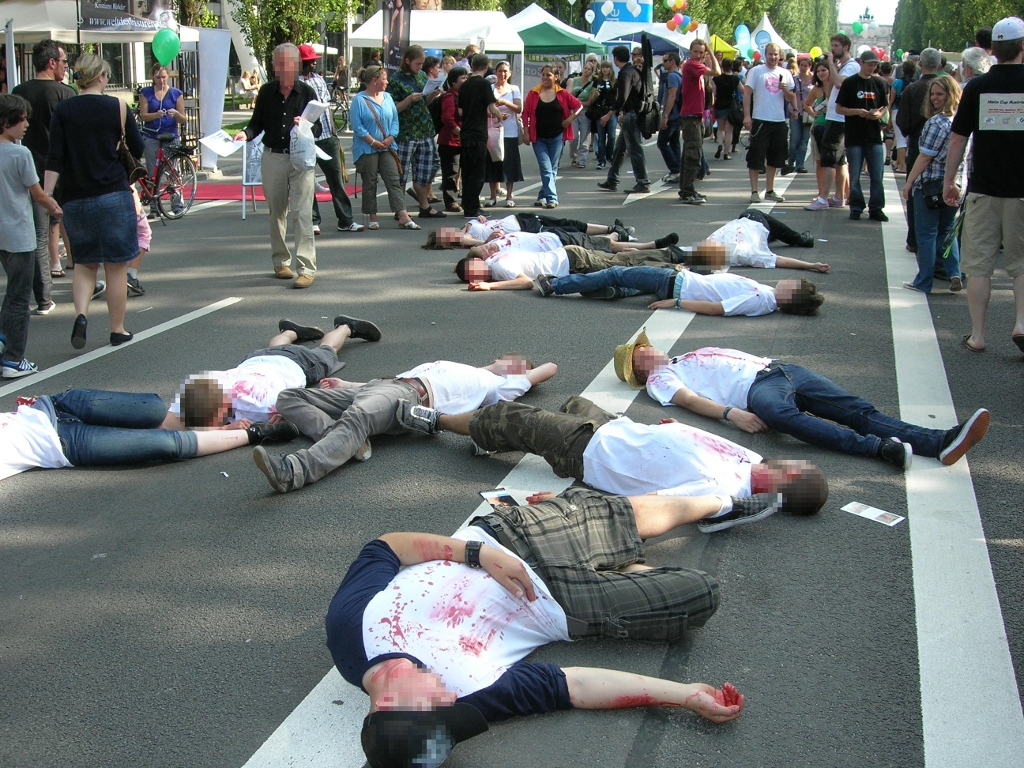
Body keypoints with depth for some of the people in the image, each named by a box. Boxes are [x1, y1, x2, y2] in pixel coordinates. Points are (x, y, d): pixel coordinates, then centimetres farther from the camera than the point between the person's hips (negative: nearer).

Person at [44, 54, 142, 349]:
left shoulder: (62, 110, 0)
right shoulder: (117, 107, -4)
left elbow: (54, 159, -7)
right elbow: (138, 150, 3)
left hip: (74, 198, 2)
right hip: (113, 195, -2)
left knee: (85, 263, 15)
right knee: (116, 266, 8)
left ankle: (81, 314, -8)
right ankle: (117, 330, 14)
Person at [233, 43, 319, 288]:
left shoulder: (307, 92, 0)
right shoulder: (266, 92, 5)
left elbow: (318, 129, 1)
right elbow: (257, 122, 11)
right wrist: (246, 133, -9)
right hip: (272, 158, 3)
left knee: (302, 213, -8)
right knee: (276, 212, 12)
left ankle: (307, 269, -9)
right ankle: (281, 261, 27)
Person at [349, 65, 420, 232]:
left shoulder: (387, 97, 10)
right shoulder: (359, 100, -7)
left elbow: (395, 120, 9)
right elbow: (357, 126, -12)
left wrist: (390, 138, -6)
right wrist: (373, 141, -15)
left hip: (387, 148, 5)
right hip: (367, 149, -5)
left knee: (394, 181, -1)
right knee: (370, 184, 4)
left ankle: (403, 217, -5)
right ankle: (372, 218, 12)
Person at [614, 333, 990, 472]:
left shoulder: (692, 357, 37)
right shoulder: (660, 378, 16)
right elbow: (689, 399, -4)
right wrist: (730, 413, -21)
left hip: (776, 368, 8)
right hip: (753, 388, -7)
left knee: (857, 410, -14)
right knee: (782, 415, -42)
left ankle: (941, 441, -31)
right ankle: (880, 448, -54)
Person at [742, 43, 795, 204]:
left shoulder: (785, 74, 10)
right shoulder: (756, 71, -2)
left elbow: (791, 99, 14)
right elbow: (747, 94, -5)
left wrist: (785, 89, -7)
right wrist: (747, 116, -14)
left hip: (779, 121, 5)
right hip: (760, 120, -5)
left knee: (774, 159, 10)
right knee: (756, 157, -4)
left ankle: (769, 191, 19)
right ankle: (754, 191, 2)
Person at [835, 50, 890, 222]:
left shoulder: (881, 83, 8)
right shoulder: (850, 83, 0)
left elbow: (885, 107, 14)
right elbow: (839, 108, 0)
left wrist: (879, 114, -9)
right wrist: (857, 112, -16)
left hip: (875, 136, 2)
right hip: (854, 136, -2)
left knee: (877, 175, 1)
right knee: (855, 175, 3)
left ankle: (876, 208, 7)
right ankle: (856, 207, 13)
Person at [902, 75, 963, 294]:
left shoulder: (937, 122, -17)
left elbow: (925, 157, -15)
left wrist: (909, 182, -7)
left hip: (931, 185, -7)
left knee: (927, 233, 3)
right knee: (946, 230, 19)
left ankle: (923, 282, 9)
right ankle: (954, 274, 6)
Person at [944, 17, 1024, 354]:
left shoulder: (977, 87, -3)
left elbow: (958, 138, 0)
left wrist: (949, 180, 9)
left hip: (984, 189, 0)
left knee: (978, 265, 7)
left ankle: (977, 335, 9)